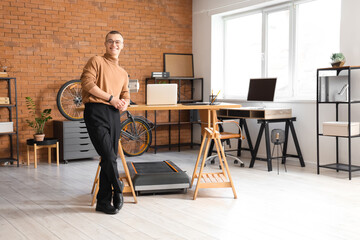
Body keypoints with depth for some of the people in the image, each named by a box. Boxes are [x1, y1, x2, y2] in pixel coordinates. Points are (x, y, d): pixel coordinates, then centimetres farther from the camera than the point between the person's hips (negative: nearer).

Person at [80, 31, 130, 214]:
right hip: (96, 111, -6)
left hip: (114, 114, 6)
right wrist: (111, 98, -9)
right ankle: (118, 189, 8)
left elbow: (125, 95, 25)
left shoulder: (123, 73, 24)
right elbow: (87, 83, -9)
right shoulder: (96, 61, 5)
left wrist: (124, 103, 0)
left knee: (109, 159, 5)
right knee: (108, 156, -15)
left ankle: (103, 202, 13)